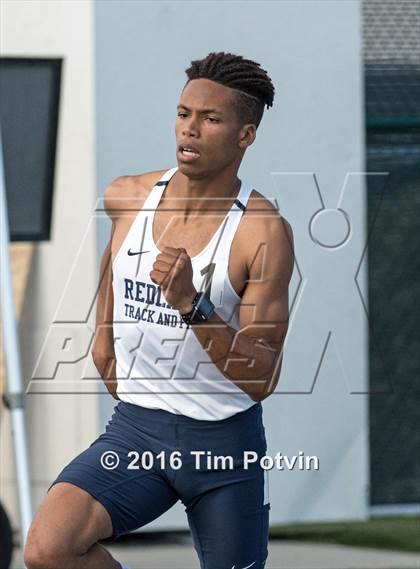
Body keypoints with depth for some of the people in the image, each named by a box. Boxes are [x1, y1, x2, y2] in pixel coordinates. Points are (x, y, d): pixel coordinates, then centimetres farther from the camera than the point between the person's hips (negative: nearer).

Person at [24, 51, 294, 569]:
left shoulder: (264, 232, -14)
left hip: (224, 445, -3)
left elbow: (263, 379, -17)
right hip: (134, 431, 3)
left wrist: (192, 304, -30)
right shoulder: (127, 197, 0)